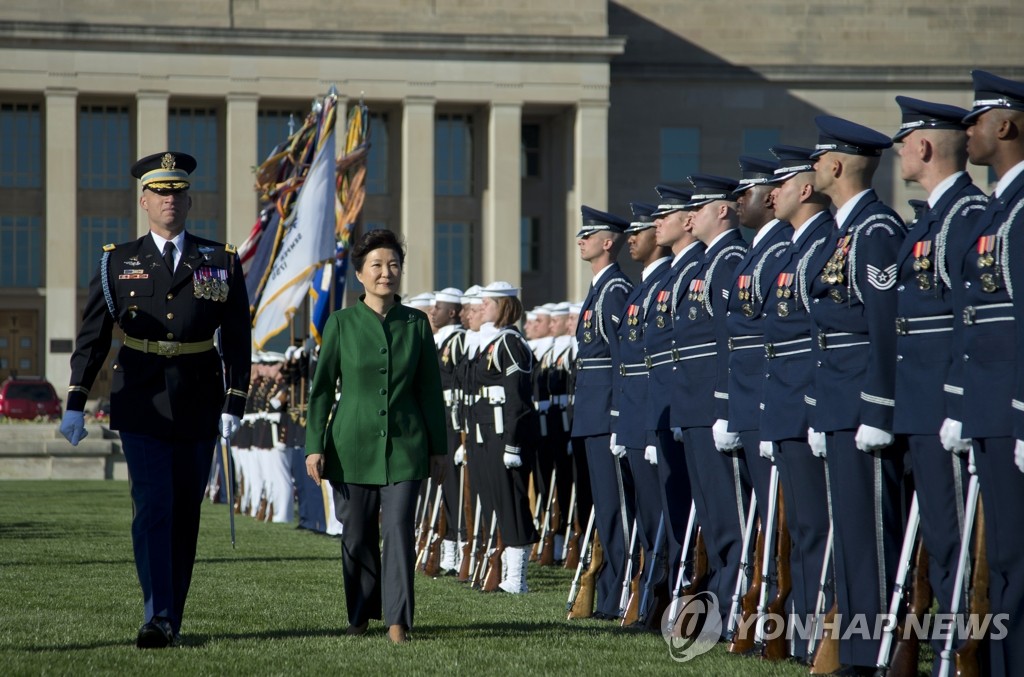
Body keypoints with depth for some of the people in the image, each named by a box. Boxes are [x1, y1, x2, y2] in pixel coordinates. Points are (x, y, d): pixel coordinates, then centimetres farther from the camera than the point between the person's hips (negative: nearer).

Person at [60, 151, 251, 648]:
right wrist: (75, 402, -4)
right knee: (153, 508, -13)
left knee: (185, 515, 6)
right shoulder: (117, 263, 5)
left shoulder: (221, 263, 6)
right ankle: (157, 618, -17)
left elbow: (237, 341, 4)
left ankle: (172, 619, 15)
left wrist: (234, 405, -5)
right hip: (141, 407, -2)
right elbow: (92, 338, 3)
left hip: (197, 409, 2)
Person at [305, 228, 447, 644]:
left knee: (400, 530, -7)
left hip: (404, 445, 0)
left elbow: (430, 389, 8)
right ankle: (361, 613, 22)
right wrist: (314, 446, -3)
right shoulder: (342, 323, 1)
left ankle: (398, 619, -4)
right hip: (352, 443, 0)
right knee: (357, 535, 5)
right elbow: (322, 388, 2)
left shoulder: (416, 324, 4)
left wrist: (439, 446, 7)